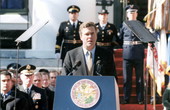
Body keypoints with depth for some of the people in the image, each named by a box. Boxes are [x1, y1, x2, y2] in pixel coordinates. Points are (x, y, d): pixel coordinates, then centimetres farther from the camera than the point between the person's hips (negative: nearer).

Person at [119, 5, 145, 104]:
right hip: (127, 54, 1)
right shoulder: (124, 25, 7)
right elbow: (120, 38, 15)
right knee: (127, 78, 4)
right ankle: (126, 99, 10)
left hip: (139, 54, -1)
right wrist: (123, 46, 9)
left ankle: (140, 99, 8)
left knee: (140, 77, 3)